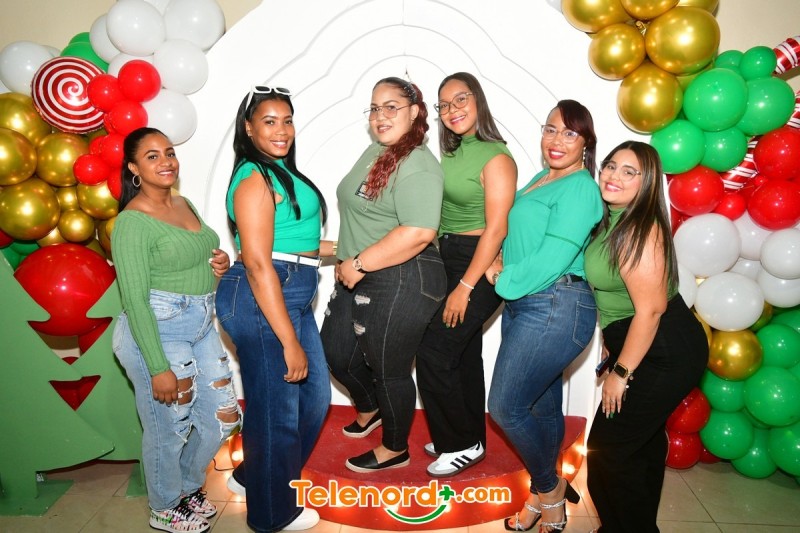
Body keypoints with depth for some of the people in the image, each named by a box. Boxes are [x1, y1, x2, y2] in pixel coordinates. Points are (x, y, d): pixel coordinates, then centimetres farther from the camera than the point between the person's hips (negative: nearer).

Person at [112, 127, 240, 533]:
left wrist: (220, 263, 0)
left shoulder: (185, 205, 10)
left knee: (223, 417, 14)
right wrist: (159, 368, -19)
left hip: (202, 327, 8)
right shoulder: (133, 222, -14)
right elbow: (135, 299, -17)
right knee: (169, 428, 6)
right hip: (156, 332, -8)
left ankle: (186, 487, 40)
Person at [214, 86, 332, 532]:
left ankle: (269, 477, 45)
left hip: (292, 297, 10)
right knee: (276, 409, 5)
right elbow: (257, 264, -20)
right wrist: (289, 340, -21)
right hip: (261, 300, -10)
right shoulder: (255, 178, -14)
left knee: (314, 395, 22)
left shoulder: (281, 172, 16)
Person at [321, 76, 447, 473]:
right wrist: (347, 259, 13)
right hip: (360, 278, 10)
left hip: (399, 283, -9)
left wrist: (359, 264, -22)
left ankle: (395, 451, 30)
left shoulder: (416, 165, -18)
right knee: (336, 352, 19)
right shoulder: (374, 151, 12)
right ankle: (369, 411, 48)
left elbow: (418, 233, -27)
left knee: (388, 369, 6)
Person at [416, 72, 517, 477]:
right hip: (448, 259, 8)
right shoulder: (453, 153, 11)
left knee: (433, 352, -7)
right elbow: (442, 214, 10)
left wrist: (465, 287, -19)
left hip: (479, 266, -8)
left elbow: (496, 229, -18)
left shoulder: (495, 157, -13)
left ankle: (464, 445, 11)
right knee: (463, 353, 16)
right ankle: (467, 438, 32)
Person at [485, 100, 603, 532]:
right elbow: (519, 237, 20)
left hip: (555, 308, -8)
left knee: (506, 407, -6)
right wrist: (503, 262, 1)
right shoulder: (540, 179, 17)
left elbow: (553, 258, -20)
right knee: (542, 407, 17)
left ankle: (549, 489, 18)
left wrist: (504, 281, -9)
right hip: (523, 305, 8)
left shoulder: (580, 188, -11)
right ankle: (547, 493, 33)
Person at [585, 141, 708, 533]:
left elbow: (650, 309, -24)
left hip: (664, 355, -10)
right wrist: (611, 340, 14)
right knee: (644, 441, 24)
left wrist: (620, 372, -18)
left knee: (608, 449, 0)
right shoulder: (611, 220, 5)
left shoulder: (639, 230, -23)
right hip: (655, 349, 10)